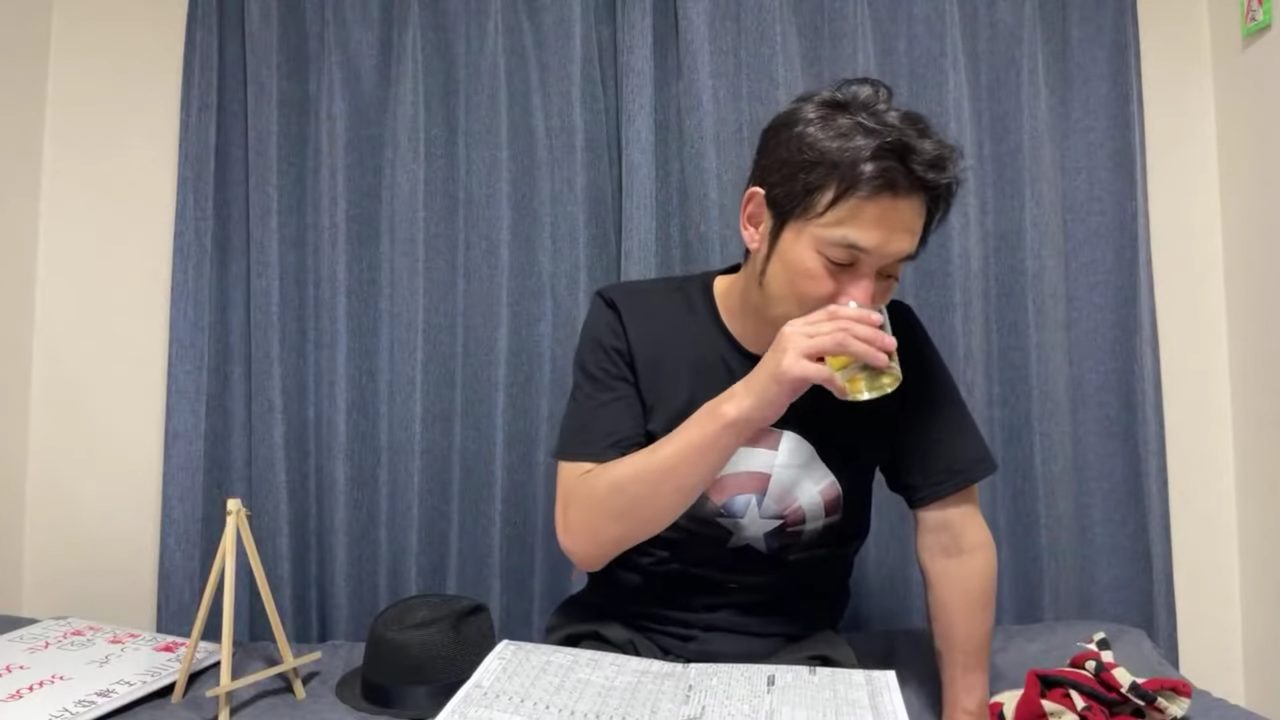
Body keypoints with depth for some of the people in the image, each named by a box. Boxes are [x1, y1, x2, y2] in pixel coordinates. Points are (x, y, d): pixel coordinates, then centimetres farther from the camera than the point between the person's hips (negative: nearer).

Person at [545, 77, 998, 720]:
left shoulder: (891, 345, -9)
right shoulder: (632, 323, -14)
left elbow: (953, 532, -4)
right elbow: (582, 537, -23)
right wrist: (744, 405, -34)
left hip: (792, 651, 2)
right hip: (624, 636, -1)